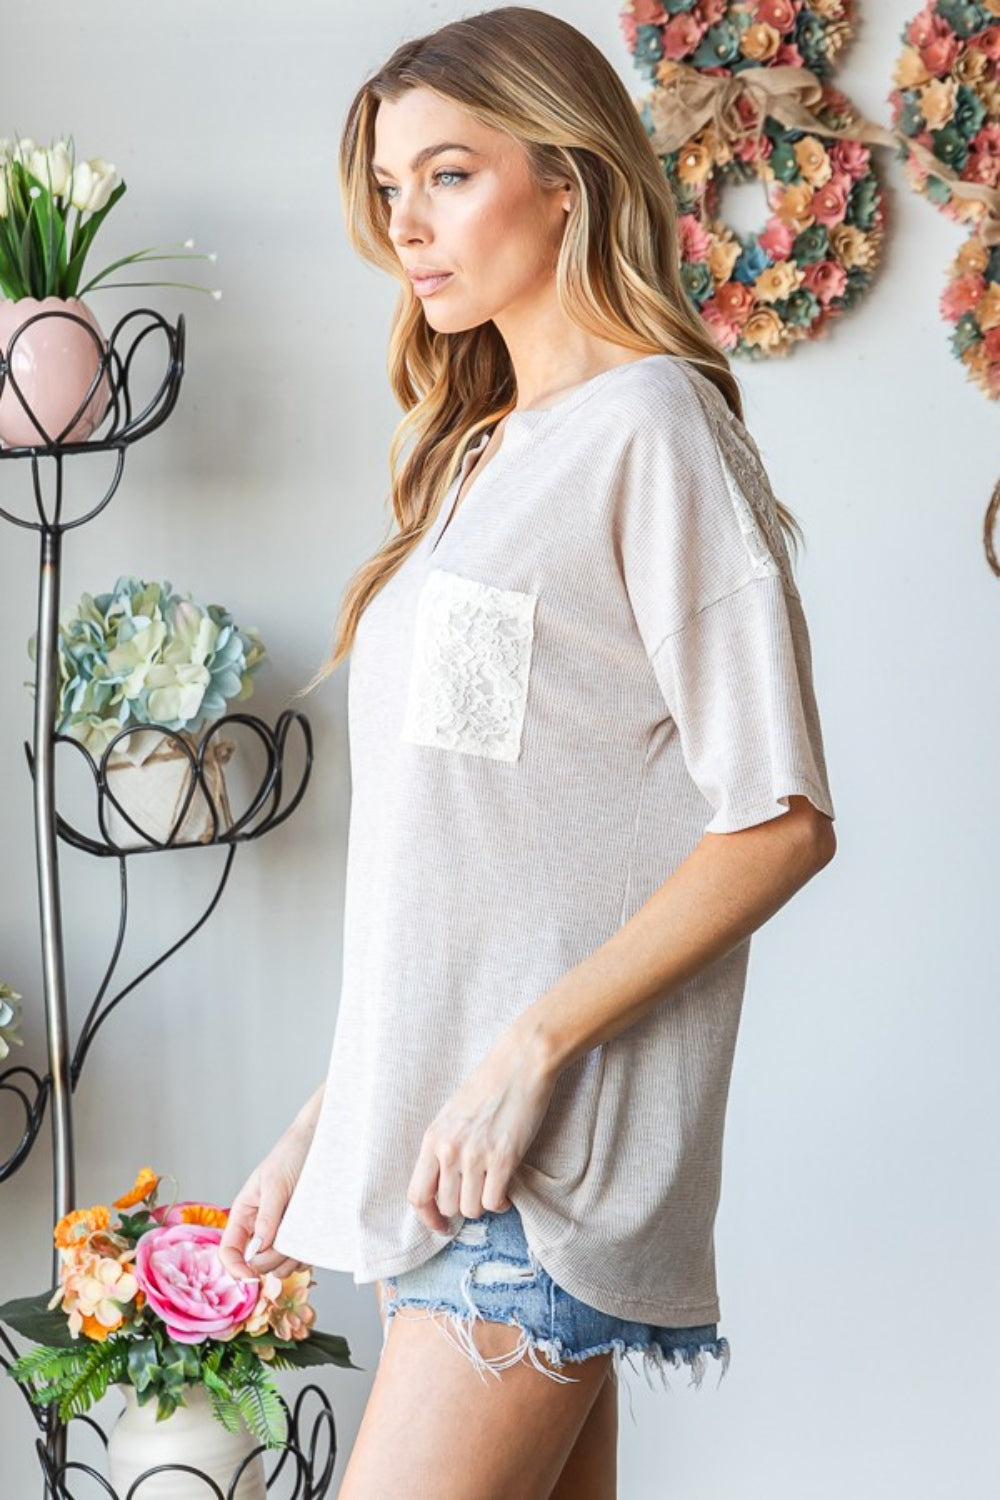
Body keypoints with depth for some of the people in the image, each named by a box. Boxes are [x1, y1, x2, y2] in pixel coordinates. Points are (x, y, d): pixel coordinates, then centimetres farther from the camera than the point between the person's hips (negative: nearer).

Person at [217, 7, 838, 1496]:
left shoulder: (650, 424, -7)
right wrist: (322, 1125, 16)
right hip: (428, 1125, 7)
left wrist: (530, 1048, -17)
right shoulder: (477, 454, 18)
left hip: (548, 1141, -7)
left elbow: (780, 819, -13)